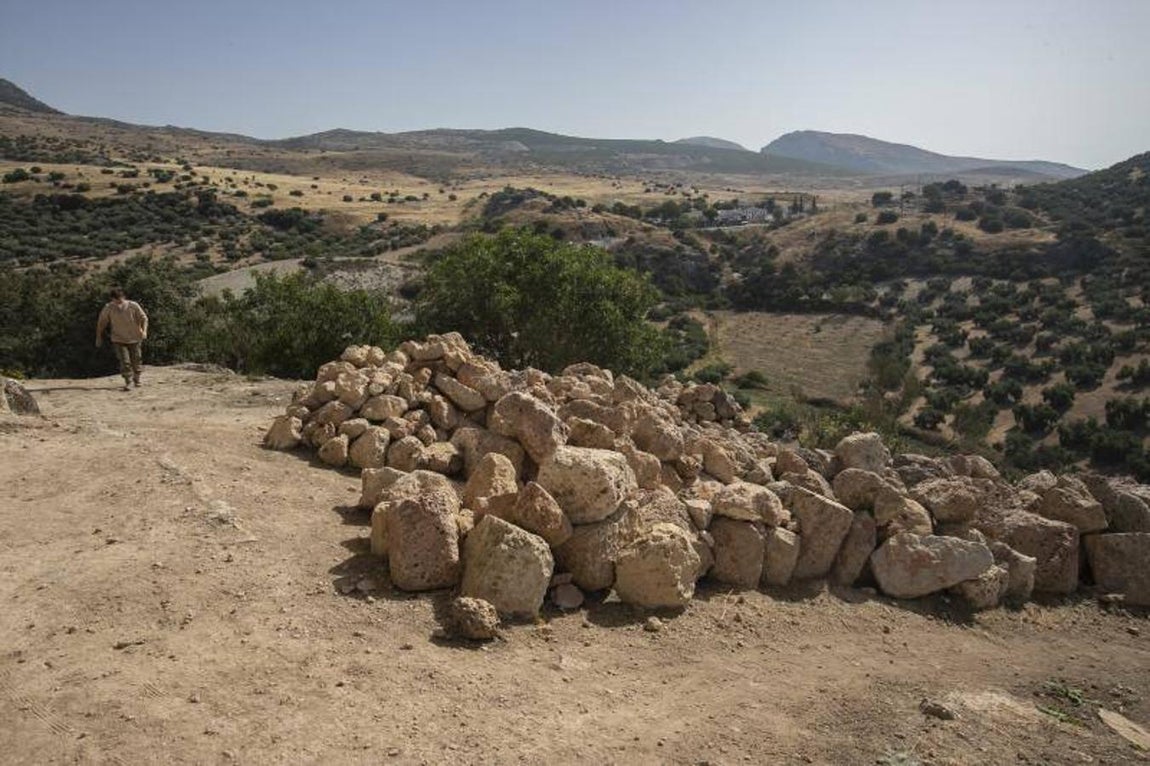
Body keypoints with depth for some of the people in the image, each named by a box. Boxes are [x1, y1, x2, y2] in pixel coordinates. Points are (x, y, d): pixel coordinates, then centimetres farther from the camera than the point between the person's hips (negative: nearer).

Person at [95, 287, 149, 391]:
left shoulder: (133, 306, -16)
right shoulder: (108, 308, -12)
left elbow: (143, 318, -7)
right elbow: (101, 322, 1)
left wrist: (144, 330, -23)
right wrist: (99, 337, 6)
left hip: (134, 338, 0)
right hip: (119, 339, 0)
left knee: (136, 360, 10)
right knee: (124, 361, -12)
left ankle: (136, 380, 30)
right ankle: (127, 382, -7)